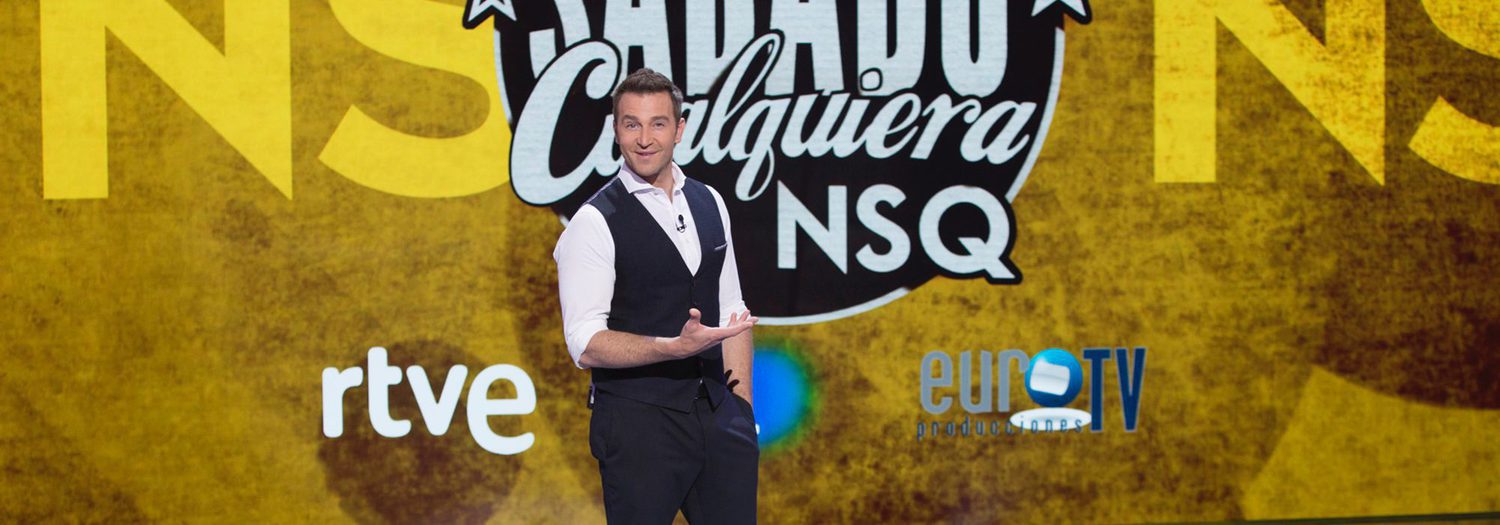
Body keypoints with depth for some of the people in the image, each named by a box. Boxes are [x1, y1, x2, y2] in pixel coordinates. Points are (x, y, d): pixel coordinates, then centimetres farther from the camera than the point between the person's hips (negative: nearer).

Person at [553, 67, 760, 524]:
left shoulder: (709, 204, 11)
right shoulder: (595, 223, -8)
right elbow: (586, 345, -15)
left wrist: (743, 409, 11)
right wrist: (677, 347, -25)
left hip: (717, 417, 6)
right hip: (637, 424, -5)